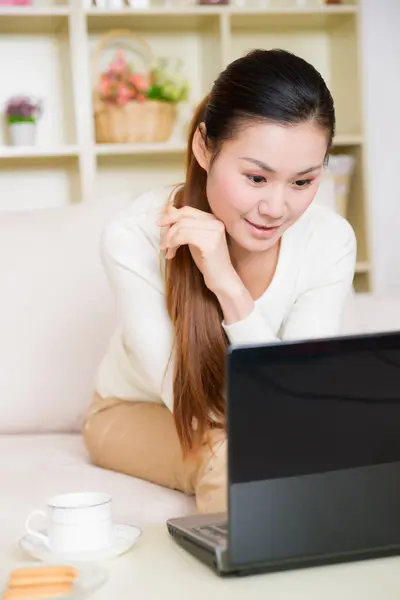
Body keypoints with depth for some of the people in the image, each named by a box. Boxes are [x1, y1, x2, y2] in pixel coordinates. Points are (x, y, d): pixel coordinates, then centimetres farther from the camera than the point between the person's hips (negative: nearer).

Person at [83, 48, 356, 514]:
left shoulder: (330, 241, -23)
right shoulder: (133, 237, -30)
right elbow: (198, 407, -26)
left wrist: (230, 287, -38)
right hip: (138, 412, -2)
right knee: (229, 459, -32)